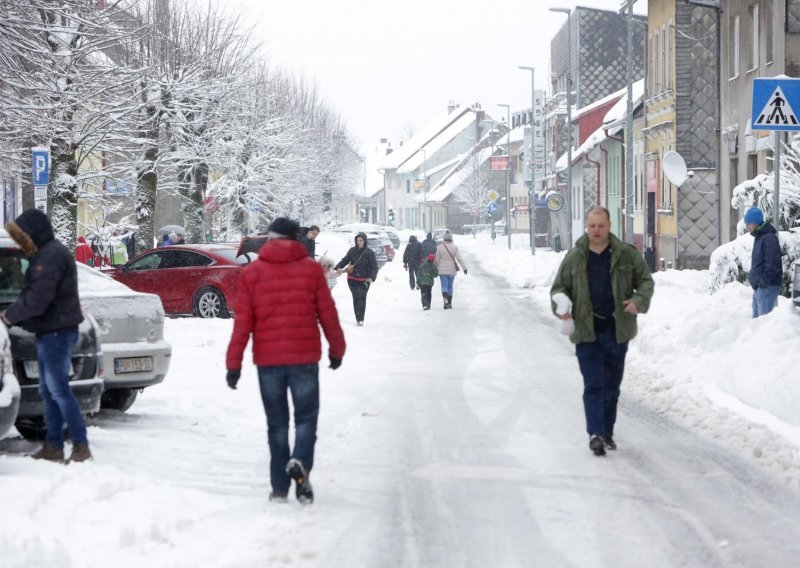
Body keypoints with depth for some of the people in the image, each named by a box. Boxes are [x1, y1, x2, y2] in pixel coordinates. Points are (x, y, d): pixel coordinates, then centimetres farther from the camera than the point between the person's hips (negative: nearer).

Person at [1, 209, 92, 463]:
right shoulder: (43, 255, 18)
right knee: (48, 390, 11)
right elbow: (32, 294, 20)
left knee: (58, 389, -10)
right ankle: (53, 446, 15)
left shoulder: (52, 255, -16)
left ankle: (81, 446, -8)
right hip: (49, 332, 10)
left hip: (57, 332, -10)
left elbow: (38, 298, -23)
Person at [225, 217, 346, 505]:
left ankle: (280, 487, 9)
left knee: (277, 424, 11)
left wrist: (233, 363, 0)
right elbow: (327, 314, 4)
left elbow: (243, 322, -2)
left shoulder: (251, 272, 1)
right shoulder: (311, 269, 1)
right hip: (304, 357, -1)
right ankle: (300, 462, -20)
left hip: (267, 360, 1)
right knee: (306, 417, 8)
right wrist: (337, 349, 17)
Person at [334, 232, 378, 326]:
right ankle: (358, 318, 6)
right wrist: (339, 267, -8)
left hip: (364, 280, -2)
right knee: (356, 297, 0)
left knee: (362, 298, -1)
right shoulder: (352, 251, 0)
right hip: (353, 279, 2)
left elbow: (374, 266, -9)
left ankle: (360, 319, 3)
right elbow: (345, 260, 10)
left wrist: (371, 277, -23)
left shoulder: (369, 253, -8)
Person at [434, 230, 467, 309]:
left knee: (444, 286, 0)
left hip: (442, 270, -1)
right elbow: (459, 258, -10)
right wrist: (464, 268, -7)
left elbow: (437, 259, 0)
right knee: (450, 286, 15)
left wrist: (435, 268, 15)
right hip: (452, 270, 1)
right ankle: (449, 303, 20)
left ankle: (445, 296, -31)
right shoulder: (454, 247, -5)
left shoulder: (439, 247, -5)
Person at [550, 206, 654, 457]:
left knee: (612, 385, 11)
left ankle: (607, 432, 23)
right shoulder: (574, 258, 2)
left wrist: (638, 301, -12)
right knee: (593, 384, -9)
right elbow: (559, 287, 10)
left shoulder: (627, 255, 2)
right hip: (586, 332, -2)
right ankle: (596, 433, -14)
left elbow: (645, 281, 8)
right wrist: (561, 306, -11)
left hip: (617, 331, 2)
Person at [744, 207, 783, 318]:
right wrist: (752, 276, 18)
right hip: (758, 287, 10)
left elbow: (772, 264, -21)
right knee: (756, 317, 14)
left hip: (767, 287, -10)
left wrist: (764, 282, -21)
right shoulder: (759, 237, 16)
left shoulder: (769, 238, -15)